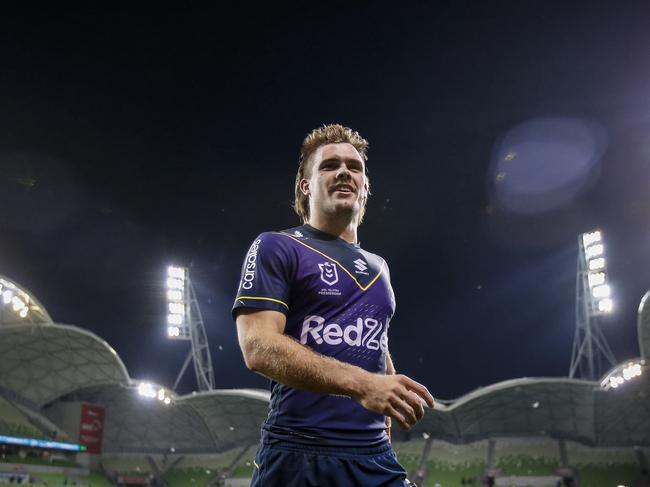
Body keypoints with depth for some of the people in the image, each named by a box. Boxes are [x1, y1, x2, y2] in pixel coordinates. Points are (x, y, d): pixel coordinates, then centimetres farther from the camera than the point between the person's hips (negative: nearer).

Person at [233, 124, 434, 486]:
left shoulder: (378, 266, 18)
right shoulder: (275, 248, -1)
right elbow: (259, 347, -14)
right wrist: (360, 384, -24)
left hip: (375, 456, 5)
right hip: (297, 456, -5)